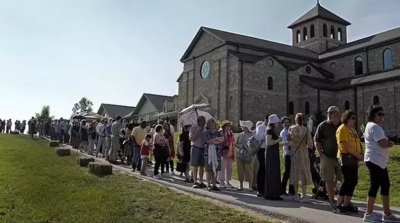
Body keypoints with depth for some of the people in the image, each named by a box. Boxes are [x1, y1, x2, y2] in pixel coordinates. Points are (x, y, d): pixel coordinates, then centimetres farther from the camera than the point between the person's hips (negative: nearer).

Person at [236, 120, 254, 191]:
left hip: (248, 155, -5)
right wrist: (240, 146, 1)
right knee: (240, 170, 7)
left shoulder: (252, 135, -4)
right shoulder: (241, 134, 11)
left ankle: (250, 186, 8)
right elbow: (236, 144, 16)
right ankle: (240, 186, 16)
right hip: (239, 155, 5)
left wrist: (247, 146, -14)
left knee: (248, 170, -2)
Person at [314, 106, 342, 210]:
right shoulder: (322, 126, 0)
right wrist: (321, 154, -5)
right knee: (329, 180, 3)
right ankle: (332, 202, 12)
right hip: (327, 157, -2)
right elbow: (316, 141, 3)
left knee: (344, 180, 3)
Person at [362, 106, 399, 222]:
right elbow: (384, 144, -23)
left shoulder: (375, 127, 21)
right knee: (375, 186, -5)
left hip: (380, 162, 11)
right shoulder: (374, 127, -14)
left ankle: (387, 214, 16)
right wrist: (390, 143, -2)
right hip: (375, 161, -11)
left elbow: (383, 142, 19)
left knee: (385, 186, 10)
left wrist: (387, 142, -3)